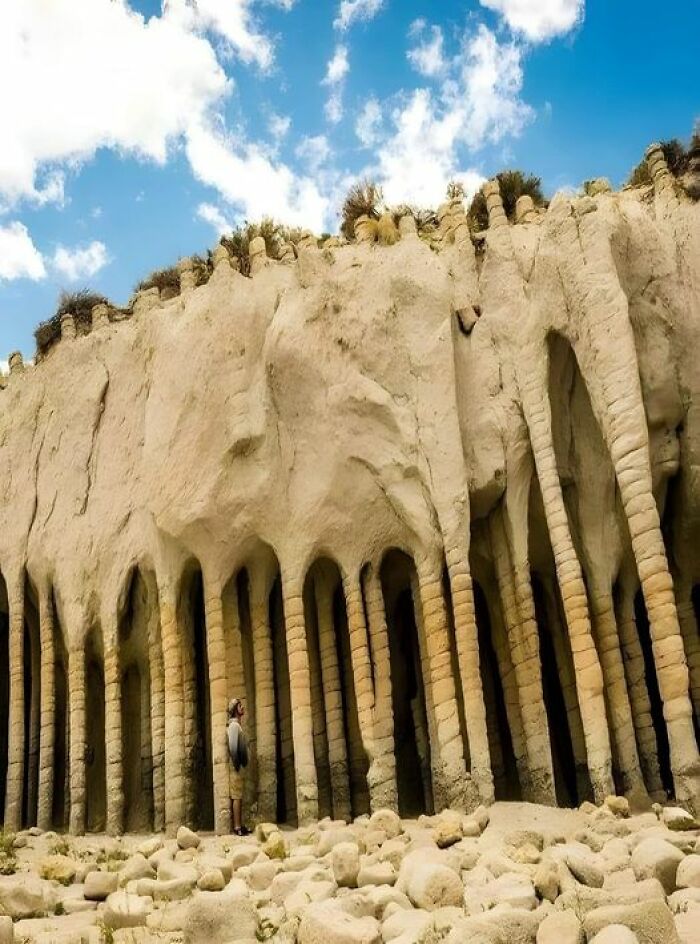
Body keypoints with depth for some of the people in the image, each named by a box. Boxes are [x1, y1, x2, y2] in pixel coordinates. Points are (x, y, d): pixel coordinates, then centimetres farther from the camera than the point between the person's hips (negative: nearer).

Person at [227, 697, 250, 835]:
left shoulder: (237, 725, 18)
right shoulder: (234, 725, -12)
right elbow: (233, 746, -21)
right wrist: (236, 764, -17)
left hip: (238, 767, 10)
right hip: (235, 767, -10)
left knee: (238, 797, 11)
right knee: (236, 797, -8)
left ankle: (239, 826, 15)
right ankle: (237, 827, -7)